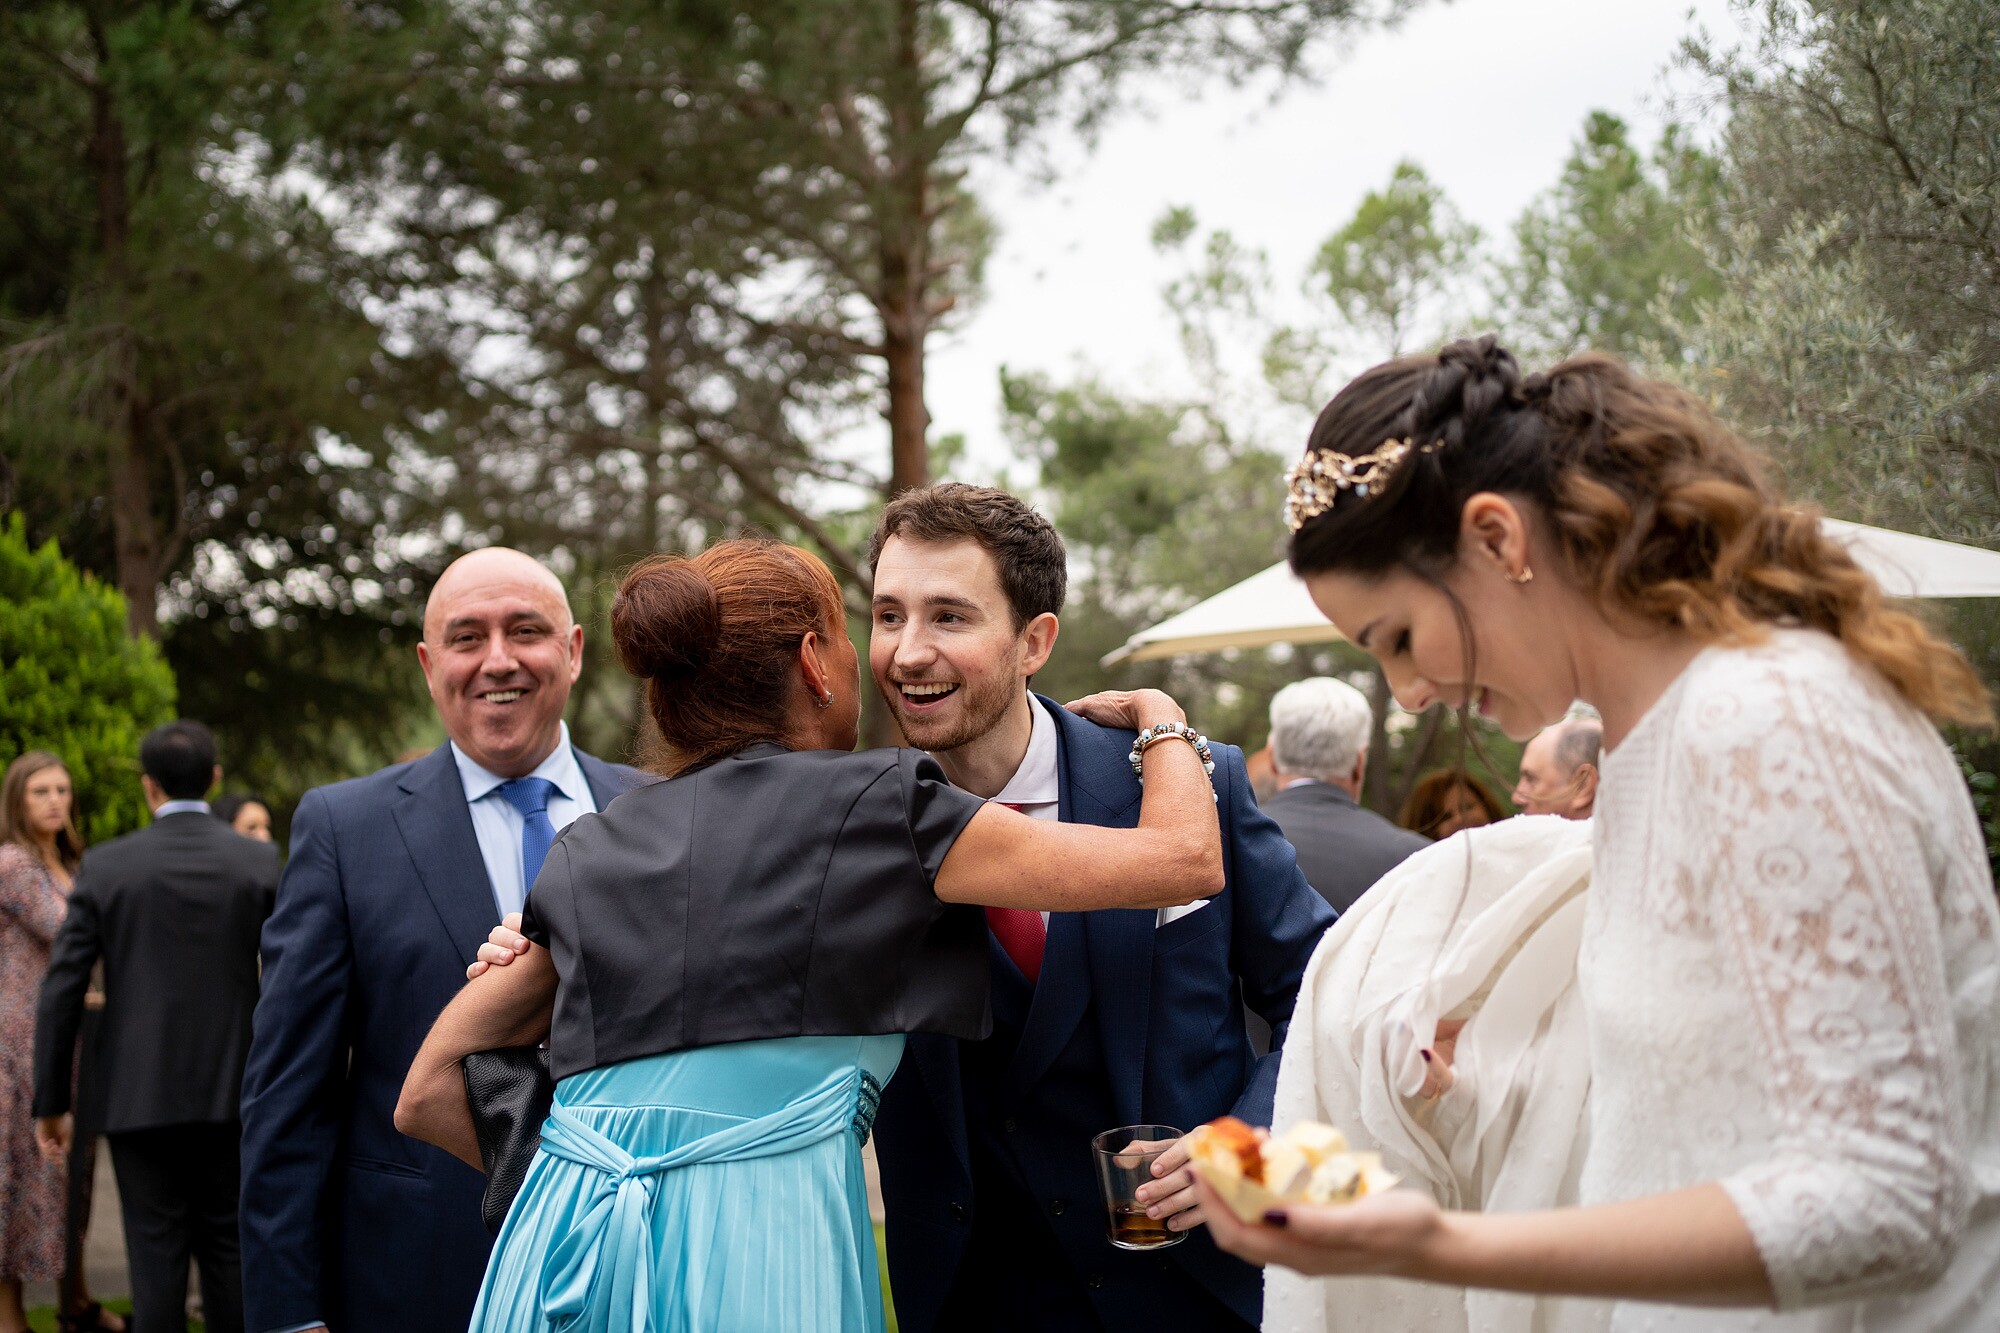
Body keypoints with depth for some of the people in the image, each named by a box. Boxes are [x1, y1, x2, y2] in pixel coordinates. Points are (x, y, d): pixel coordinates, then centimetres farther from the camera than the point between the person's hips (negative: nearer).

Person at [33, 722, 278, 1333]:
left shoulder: (106, 865, -3)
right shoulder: (260, 862, -1)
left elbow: (61, 991, -3)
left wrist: (51, 1102, 3)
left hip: (140, 1096, -1)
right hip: (231, 1095, 1)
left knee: (157, 1257, 3)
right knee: (228, 1250, 11)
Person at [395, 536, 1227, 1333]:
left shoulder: (588, 852, 16)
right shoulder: (874, 805, 2)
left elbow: (427, 1096, 18)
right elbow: (1186, 858, 4)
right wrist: (1161, 719, 24)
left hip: (564, 1239, 5)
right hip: (754, 1242, -5)